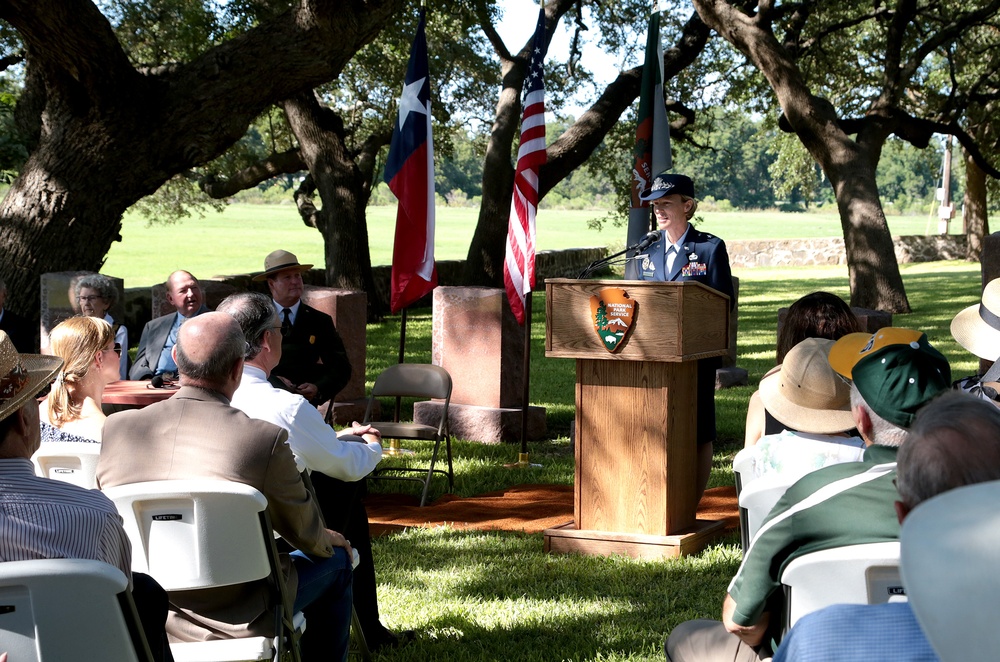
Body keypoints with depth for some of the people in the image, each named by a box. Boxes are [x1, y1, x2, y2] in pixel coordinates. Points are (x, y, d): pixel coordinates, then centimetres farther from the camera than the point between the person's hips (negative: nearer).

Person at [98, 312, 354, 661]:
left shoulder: (116, 428, -11)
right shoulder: (264, 439, -22)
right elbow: (304, 532, -6)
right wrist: (329, 540, 19)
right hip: (237, 620, -5)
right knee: (335, 559, 23)